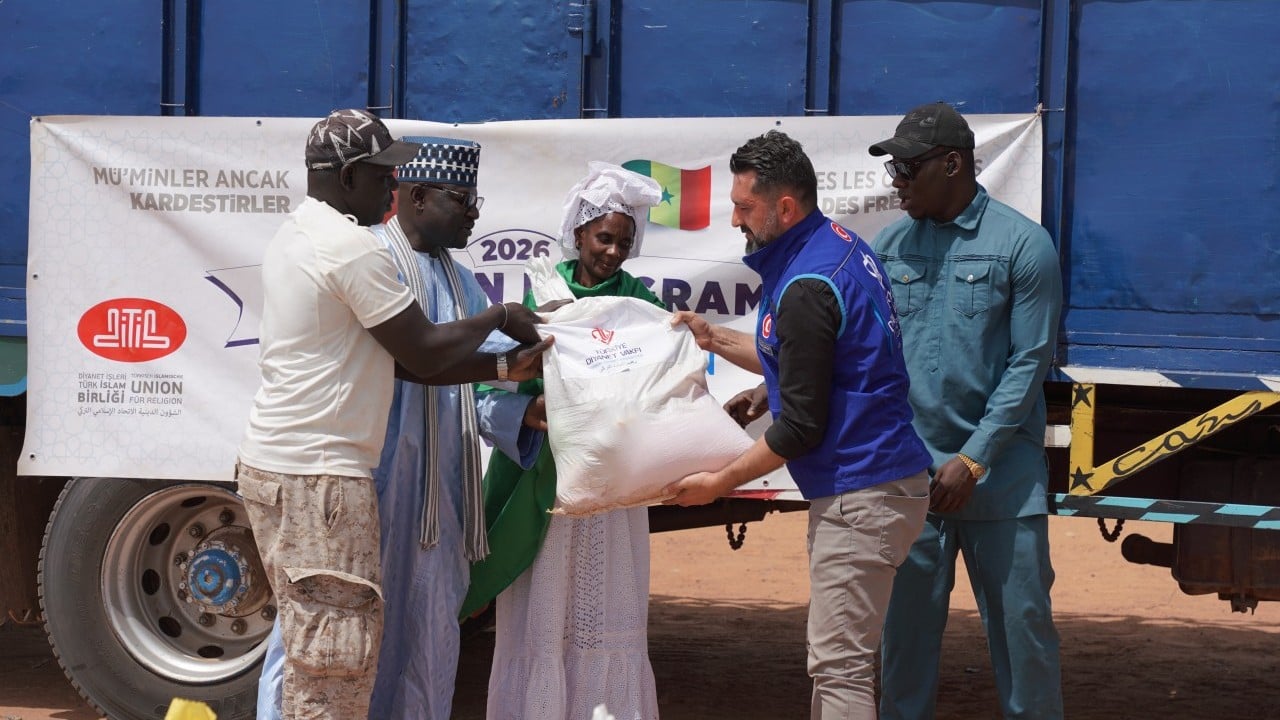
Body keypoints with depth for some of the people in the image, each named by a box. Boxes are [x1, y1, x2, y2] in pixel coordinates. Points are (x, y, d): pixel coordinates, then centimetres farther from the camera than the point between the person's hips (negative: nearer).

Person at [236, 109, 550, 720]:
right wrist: (498, 317, 5)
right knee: (337, 660, -6)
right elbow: (423, 353, -12)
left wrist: (503, 367, 8)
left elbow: (398, 360, 14)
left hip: (271, 465, 10)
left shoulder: (295, 235, 16)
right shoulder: (354, 249, -16)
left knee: (311, 654, 14)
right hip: (318, 477, -10)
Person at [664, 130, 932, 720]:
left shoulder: (806, 288, -20)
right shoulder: (841, 245, 10)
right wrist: (714, 339, 19)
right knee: (836, 658, 15)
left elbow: (801, 427, -18)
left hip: (861, 496, -11)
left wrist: (718, 482, -9)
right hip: (870, 481, 11)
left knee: (840, 665, -9)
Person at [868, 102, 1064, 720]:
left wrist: (972, 460, -12)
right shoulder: (891, 245, 8)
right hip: (909, 474, 3)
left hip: (1001, 475, -3)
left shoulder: (1024, 245, -5)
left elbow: (1028, 363, -7)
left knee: (1022, 622, 2)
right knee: (906, 624, 7)